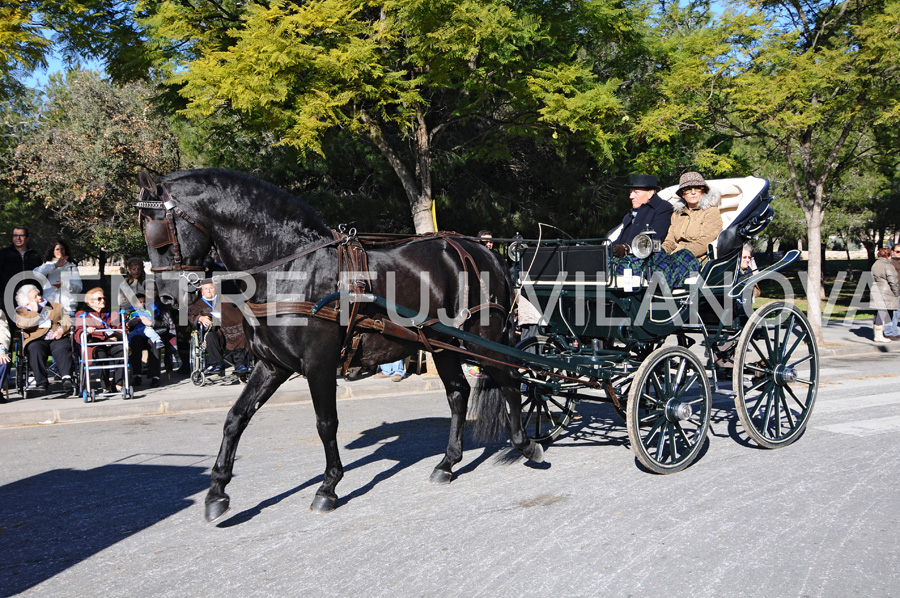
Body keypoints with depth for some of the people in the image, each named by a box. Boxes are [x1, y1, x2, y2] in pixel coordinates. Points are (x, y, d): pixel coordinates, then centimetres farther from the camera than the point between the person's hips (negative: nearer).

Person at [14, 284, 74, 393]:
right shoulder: (21, 311, 17)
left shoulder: (55, 306, 25)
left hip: (57, 339, 1)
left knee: (63, 348, -33)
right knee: (35, 350, -35)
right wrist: (35, 311, 2)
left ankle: (66, 378, -48)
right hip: (37, 340, -1)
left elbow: (67, 320, 14)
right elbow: (23, 323, -5)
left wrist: (61, 330, -6)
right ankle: (41, 383, -39)